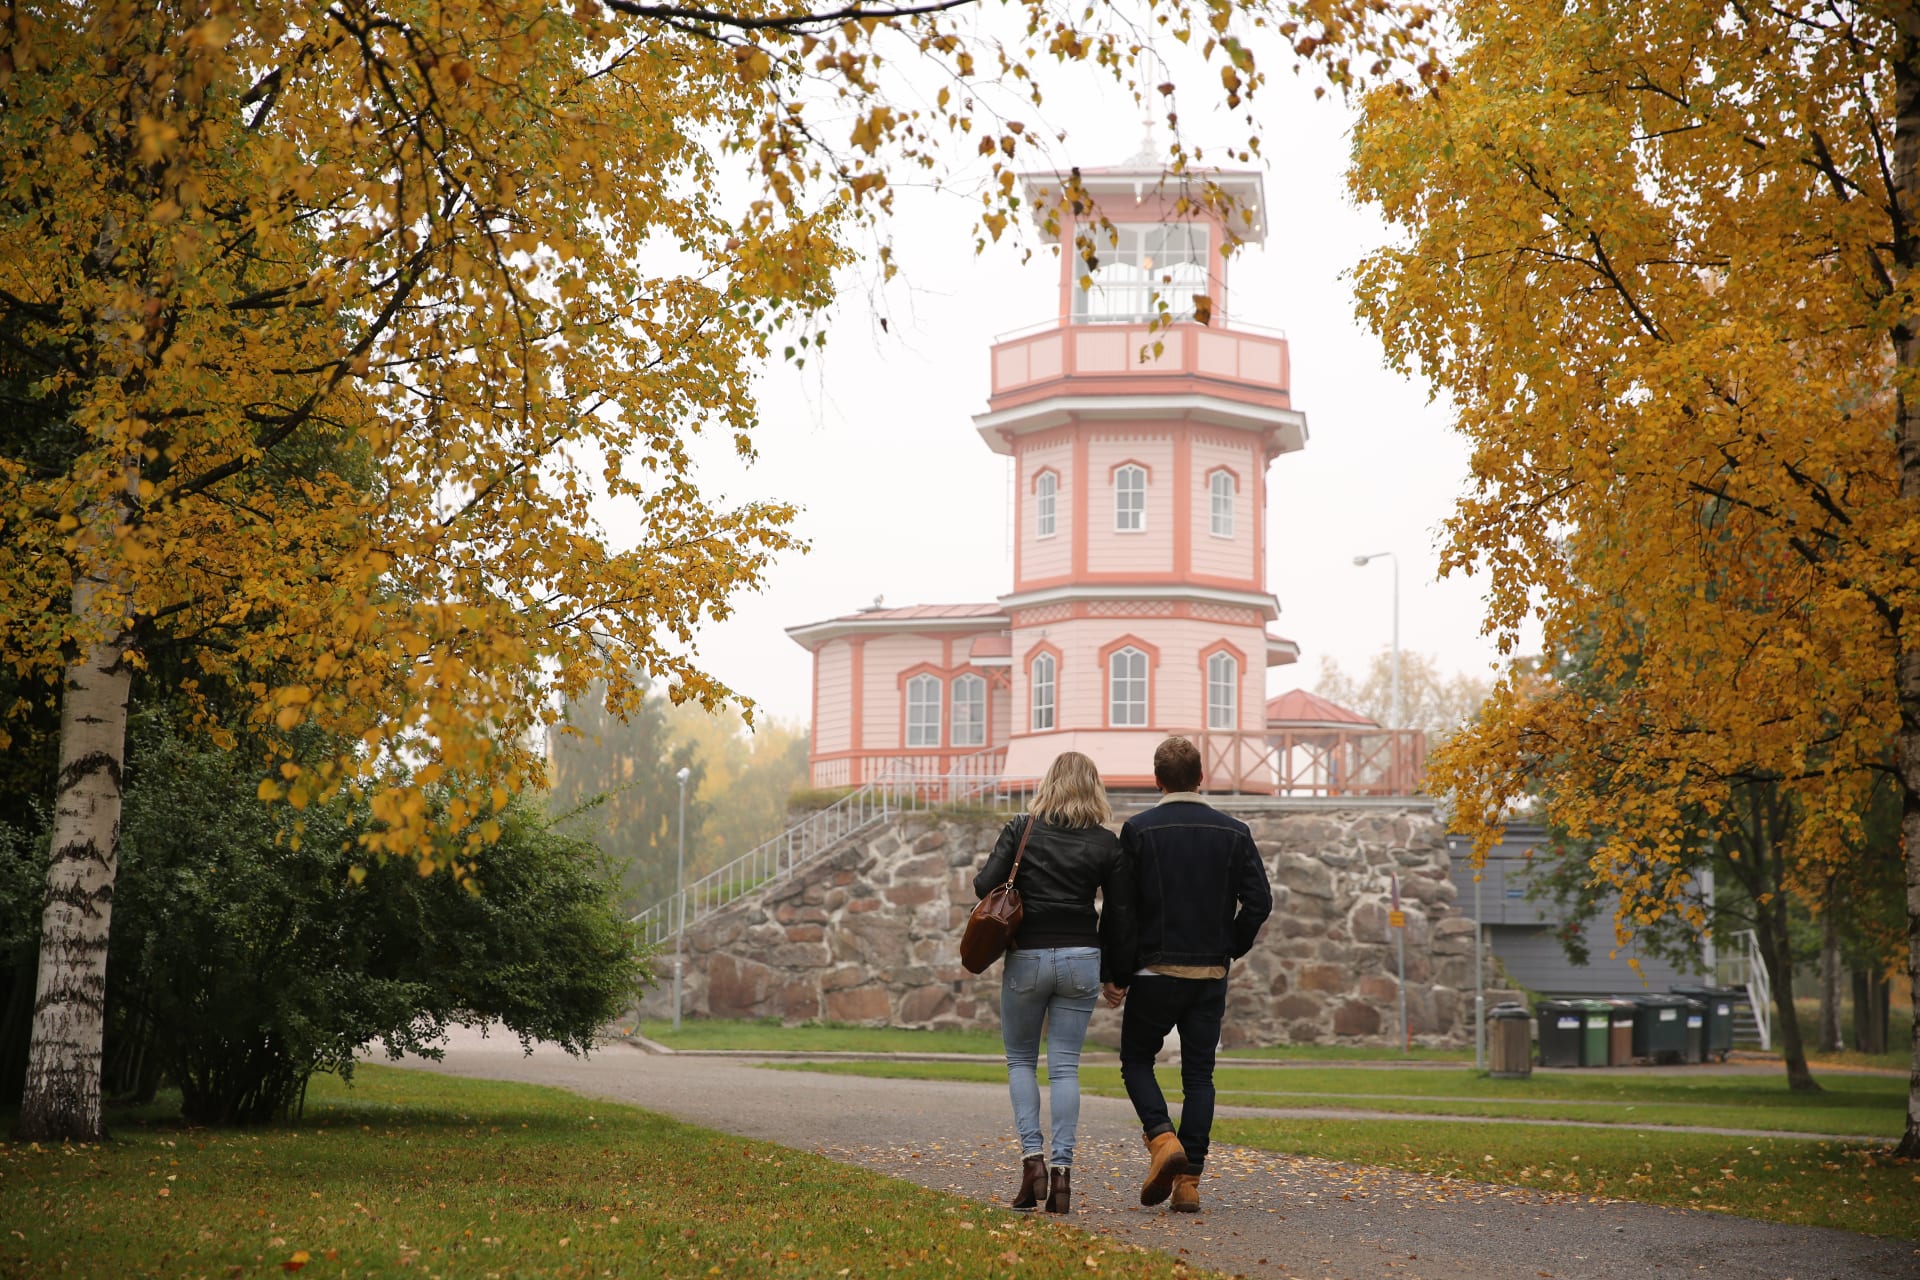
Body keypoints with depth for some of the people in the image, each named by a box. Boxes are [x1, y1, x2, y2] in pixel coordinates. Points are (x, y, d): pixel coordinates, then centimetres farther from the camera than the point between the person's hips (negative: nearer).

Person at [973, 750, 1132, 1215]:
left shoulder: (1022, 829, -3)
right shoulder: (1108, 844, 0)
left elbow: (984, 885, -9)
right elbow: (1119, 914, 2)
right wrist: (1111, 972, 12)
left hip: (1027, 957, -1)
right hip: (1081, 960, 1)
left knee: (1020, 1059, 14)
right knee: (1065, 1066, 5)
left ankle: (1032, 1157, -1)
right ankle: (1062, 1170, -3)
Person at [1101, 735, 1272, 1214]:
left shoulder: (1139, 830, -5)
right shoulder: (1233, 832, 2)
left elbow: (1123, 908, -8)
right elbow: (1259, 901, -3)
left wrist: (1117, 974, -1)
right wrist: (1230, 950, 11)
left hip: (1156, 971, -3)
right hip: (1211, 976, 3)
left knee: (1136, 1060, 14)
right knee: (1199, 1074, 8)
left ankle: (1163, 1140, -11)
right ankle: (1188, 1181, 3)